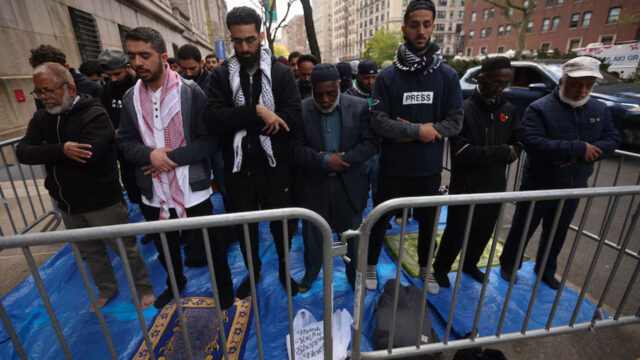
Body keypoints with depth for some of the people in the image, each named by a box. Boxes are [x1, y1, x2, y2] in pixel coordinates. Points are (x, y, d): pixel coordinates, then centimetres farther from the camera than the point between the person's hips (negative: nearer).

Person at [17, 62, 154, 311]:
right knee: (90, 253, 23)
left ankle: (144, 288, 29)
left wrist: (47, 151, -13)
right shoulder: (41, 118, 6)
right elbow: (23, 153, -7)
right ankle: (106, 288, 45)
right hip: (67, 204, 7)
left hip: (102, 202, -7)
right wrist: (60, 150, -25)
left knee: (125, 248, 7)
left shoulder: (94, 114, -16)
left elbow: (90, 154, -30)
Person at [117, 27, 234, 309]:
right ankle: (175, 283, 52)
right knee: (165, 247, 25)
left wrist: (171, 158, -20)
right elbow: (125, 141, 6)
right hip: (154, 193, 5)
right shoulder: (131, 98, 3)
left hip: (192, 189, -5)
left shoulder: (191, 92, -11)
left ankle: (224, 285, 38)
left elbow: (207, 140, -12)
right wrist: (149, 154, -16)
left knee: (210, 243, 12)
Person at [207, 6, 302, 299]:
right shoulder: (221, 76, 2)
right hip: (237, 168, 2)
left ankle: (284, 269, 41)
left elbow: (291, 117, -15)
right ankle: (252, 272, 44)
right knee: (244, 226, 18)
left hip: (275, 167, -1)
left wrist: (240, 122, -15)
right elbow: (216, 117, -12)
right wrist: (257, 112, -22)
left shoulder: (282, 73, -2)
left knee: (283, 224, 13)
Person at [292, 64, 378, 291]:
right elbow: (296, 148, -9)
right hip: (313, 185, 0)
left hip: (349, 185, 1)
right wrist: (324, 160, -22)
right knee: (312, 233, 17)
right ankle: (310, 272, 44)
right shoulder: (301, 110, -7)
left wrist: (343, 159, -17)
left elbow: (371, 143, -5)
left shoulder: (359, 107, -4)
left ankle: (354, 275, 42)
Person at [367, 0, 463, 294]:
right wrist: (418, 130, -20)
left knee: (428, 220, 19)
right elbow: (378, 121, -14)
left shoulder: (447, 75, -1)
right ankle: (371, 265, 37)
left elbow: (455, 122, -4)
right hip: (393, 166, -2)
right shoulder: (387, 76, -7)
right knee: (381, 218, 12)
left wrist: (408, 133, -16)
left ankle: (425, 267, 45)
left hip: (430, 167, 3)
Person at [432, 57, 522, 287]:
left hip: (495, 185, 6)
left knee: (484, 232, 20)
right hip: (466, 186, -6)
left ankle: (469, 264, 45)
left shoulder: (508, 110, 6)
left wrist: (507, 154, -12)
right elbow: (461, 152, -21)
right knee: (456, 233, 6)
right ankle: (440, 268, 29)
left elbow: (518, 143, 9)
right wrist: (501, 152, -16)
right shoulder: (463, 110, -14)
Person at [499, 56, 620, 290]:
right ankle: (508, 265, 30)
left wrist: (578, 156, -20)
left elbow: (612, 139, -1)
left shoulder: (600, 110, 4)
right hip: (539, 184, -5)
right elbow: (533, 143, -29)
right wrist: (579, 148, -27)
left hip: (574, 186, 6)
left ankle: (546, 269, 41)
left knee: (557, 232, 20)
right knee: (523, 229, 9)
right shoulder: (539, 108, -16)